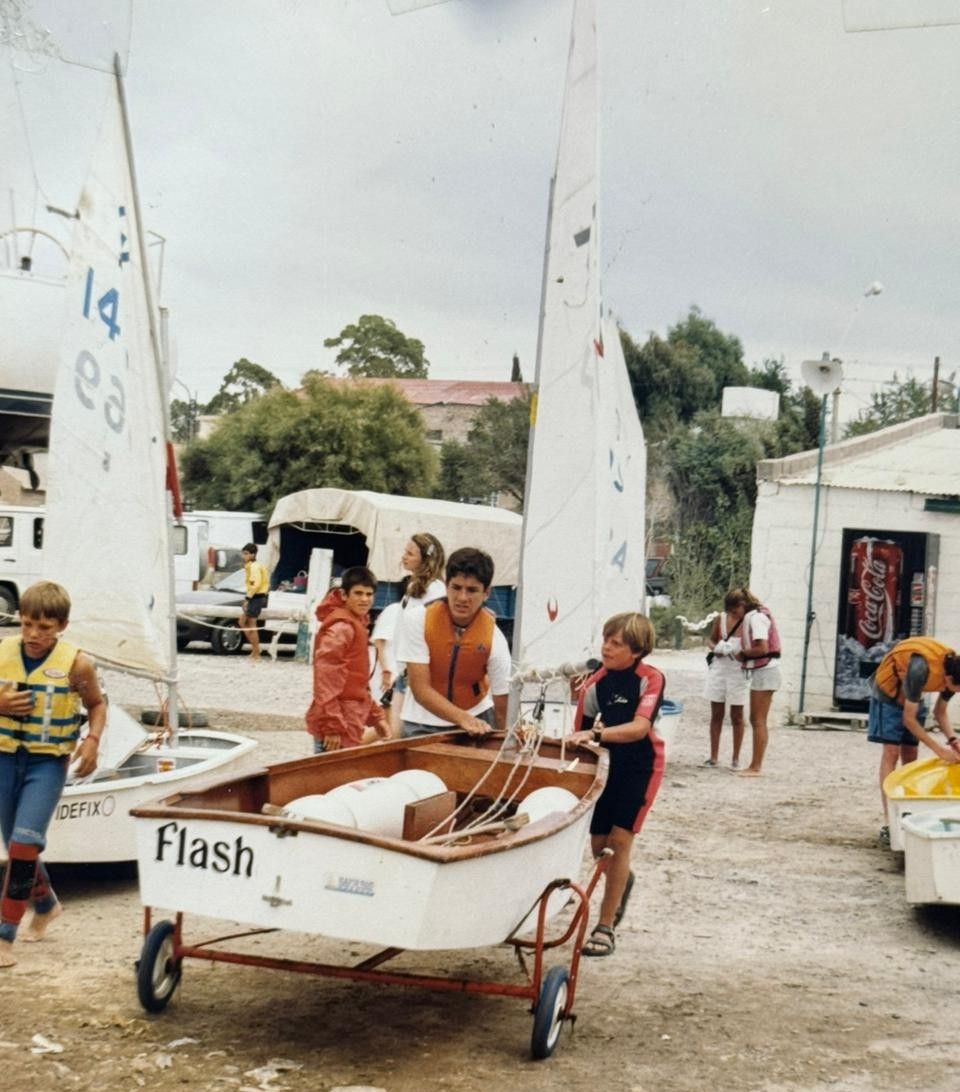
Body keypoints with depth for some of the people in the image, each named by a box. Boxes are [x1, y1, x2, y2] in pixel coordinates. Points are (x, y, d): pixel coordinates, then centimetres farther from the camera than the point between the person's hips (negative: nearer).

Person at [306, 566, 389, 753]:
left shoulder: (357, 625, 15)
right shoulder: (341, 628, -15)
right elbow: (325, 682, -22)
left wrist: (376, 716, 18)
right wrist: (332, 727, -24)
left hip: (349, 722, 10)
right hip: (338, 727, -10)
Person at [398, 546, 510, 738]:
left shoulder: (494, 639, -18)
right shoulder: (417, 619, -20)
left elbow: (503, 710, -12)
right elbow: (421, 689, -23)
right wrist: (464, 719, -33)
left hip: (477, 718, 1)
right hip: (422, 723, 0)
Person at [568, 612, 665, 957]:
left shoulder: (651, 680, -18)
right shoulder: (594, 685, -9)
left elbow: (640, 727, -33)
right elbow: (581, 734, -1)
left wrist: (597, 734, -44)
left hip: (641, 766, -4)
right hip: (606, 765, 4)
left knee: (620, 839, -11)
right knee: (598, 844, 9)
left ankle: (605, 927, -1)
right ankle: (622, 880, 46)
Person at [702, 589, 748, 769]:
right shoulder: (720, 619, -1)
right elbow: (710, 640, 12)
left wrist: (743, 654, -26)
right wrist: (715, 647, -10)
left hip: (738, 672, -3)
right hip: (718, 669, 3)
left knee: (736, 717, 5)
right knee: (716, 715, 9)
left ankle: (736, 758, 14)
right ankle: (714, 756, 16)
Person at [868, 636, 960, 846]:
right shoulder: (921, 669, -39)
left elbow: (940, 712, -2)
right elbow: (909, 719, -31)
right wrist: (938, 749, -30)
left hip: (913, 696, 7)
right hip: (889, 691, -7)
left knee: (909, 755, 3)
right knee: (891, 752, -15)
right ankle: (888, 823, -19)